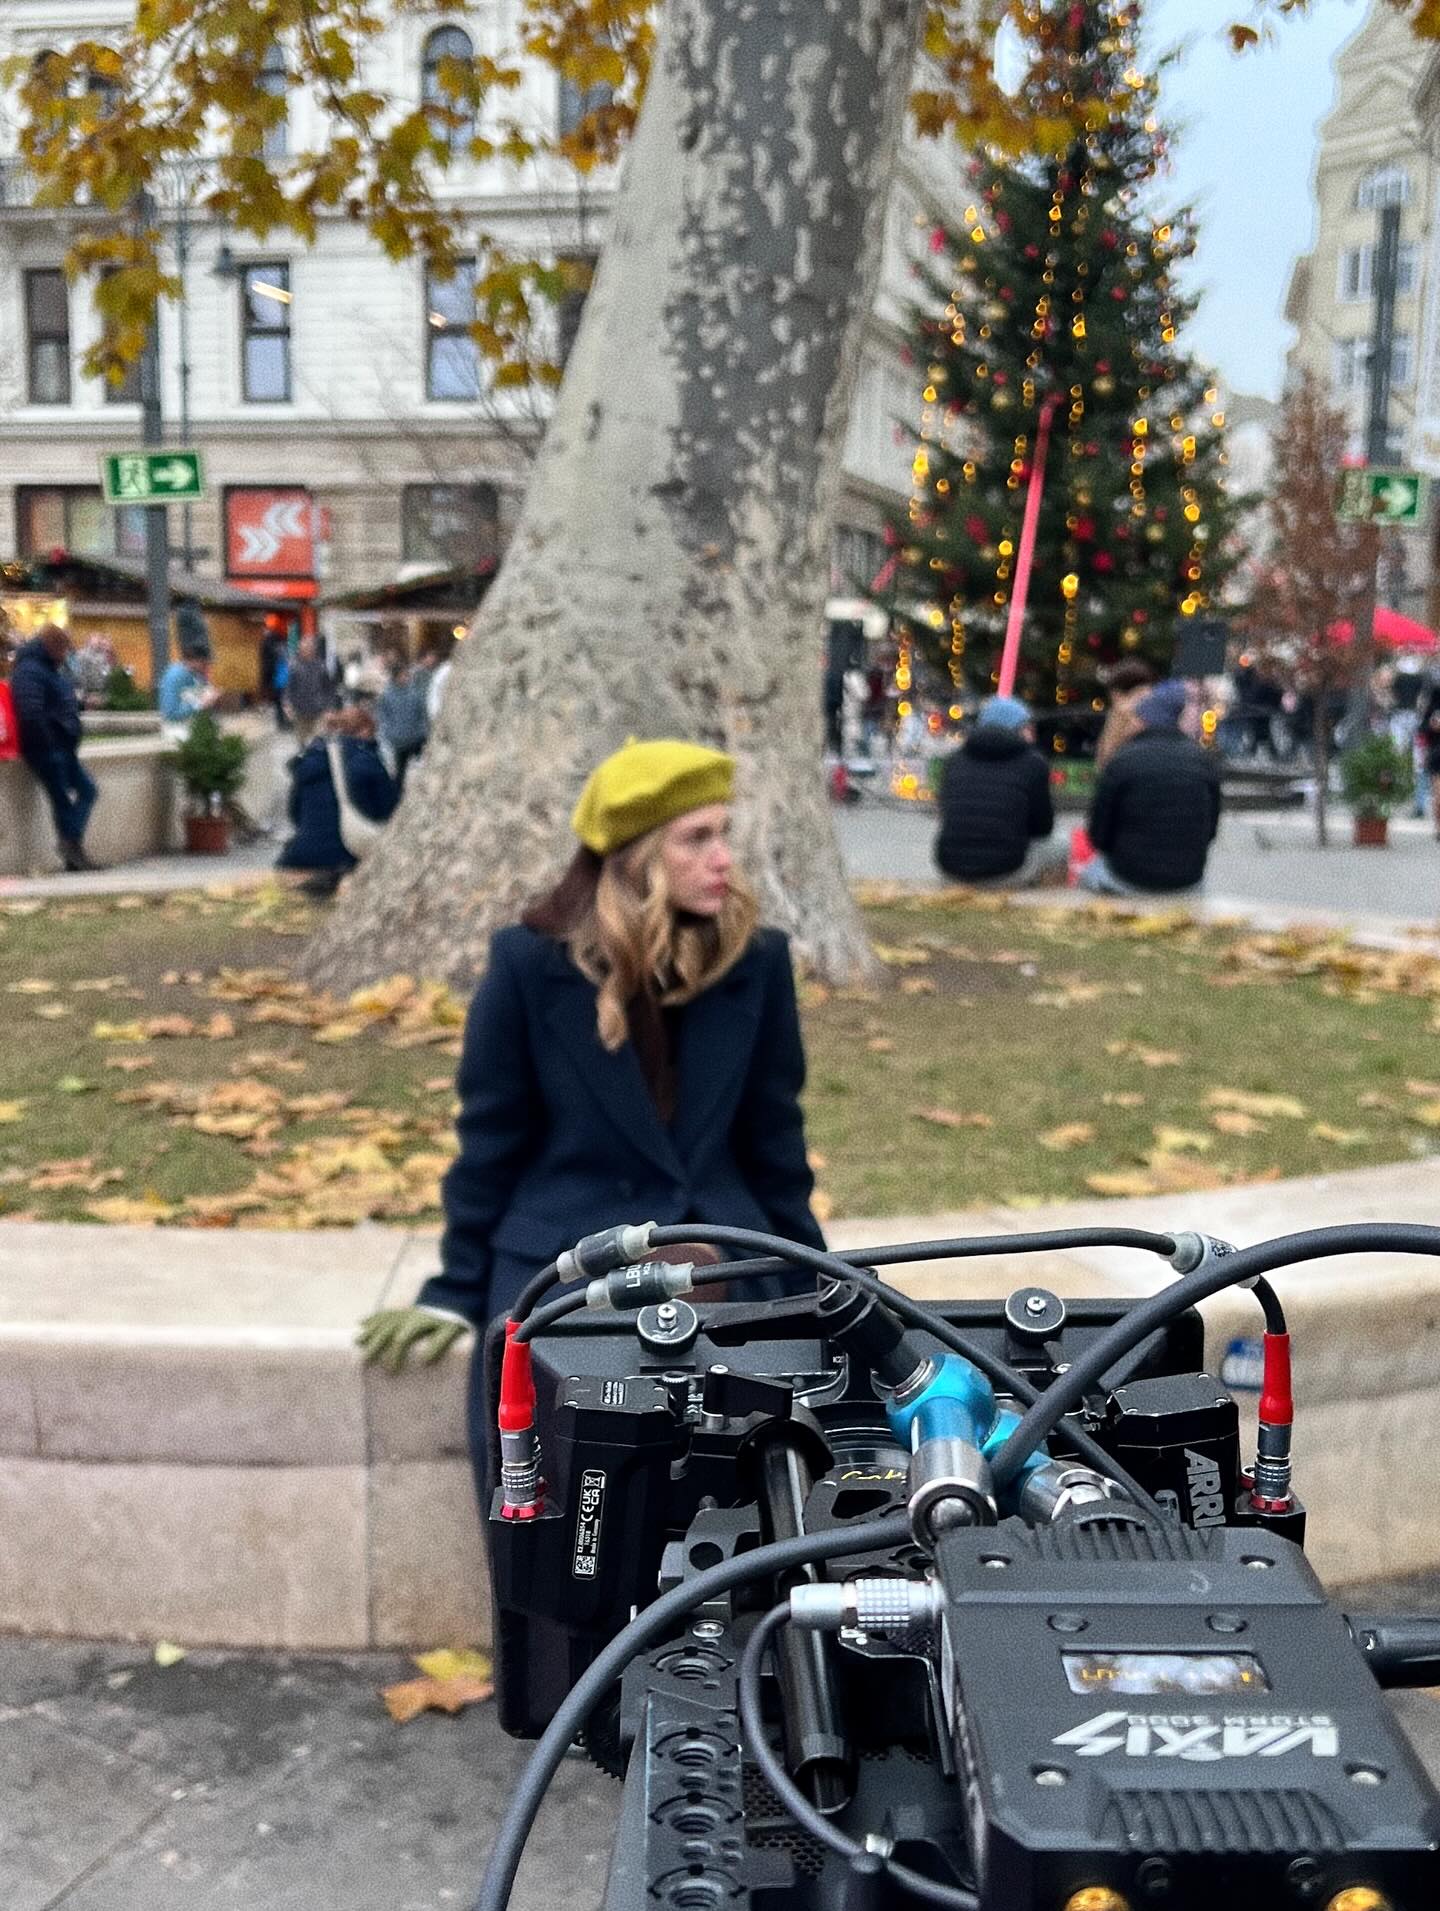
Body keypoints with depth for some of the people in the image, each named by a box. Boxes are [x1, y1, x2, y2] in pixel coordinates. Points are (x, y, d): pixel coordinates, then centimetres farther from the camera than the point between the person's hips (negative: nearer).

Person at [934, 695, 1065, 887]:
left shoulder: (954, 761, 13)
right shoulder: (1033, 763, 1)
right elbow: (1043, 827, 6)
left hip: (952, 870, 4)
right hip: (1004, 869, -3)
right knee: (1057, 850, 24)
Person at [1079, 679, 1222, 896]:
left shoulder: (1122, 761, -12)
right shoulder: (1203, 760, -3)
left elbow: (1099, 833, -6)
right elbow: (1211, 828, 5)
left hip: (1132, 877, -3)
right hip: (1188, 878, 3)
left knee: (1089, 873, 28)